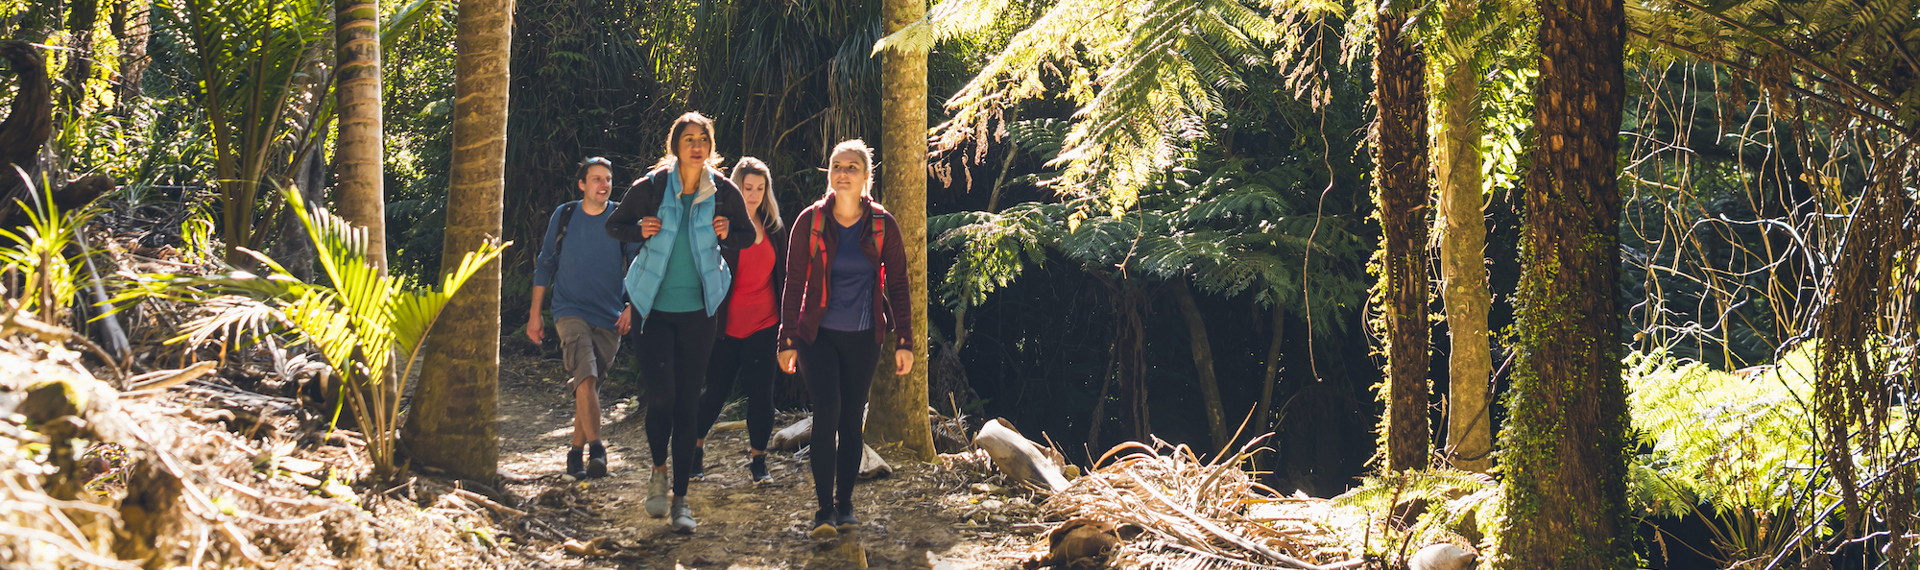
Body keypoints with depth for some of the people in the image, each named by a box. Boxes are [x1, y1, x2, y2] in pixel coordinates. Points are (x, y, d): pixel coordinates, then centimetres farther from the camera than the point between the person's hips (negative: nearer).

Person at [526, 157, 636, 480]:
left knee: (590, 385, 6)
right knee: (586, 377, -22)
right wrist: (535, 314, 9)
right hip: (570, 311, -1)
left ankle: (576, 452, 21)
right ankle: (595, 450, -28)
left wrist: (632, 306, -9)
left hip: (609, 318, 2)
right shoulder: (564, 217, 3)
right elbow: (545, 263, 10)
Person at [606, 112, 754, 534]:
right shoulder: (651, 187, -6)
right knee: (661, 395, -12)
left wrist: (726, 235, -10)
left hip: (697, 309, 1)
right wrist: (640, 230, -14)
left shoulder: (723, 192, -2)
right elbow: (614, 225, 7)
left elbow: (748, 235, 12)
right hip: (654, 308, -1)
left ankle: (680, 499, 8)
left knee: (688, 403, 1)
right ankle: (658, 470, 17)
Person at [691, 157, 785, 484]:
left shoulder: (775, 229, 8)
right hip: (727, 325, -3)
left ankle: (758, 461, 11)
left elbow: (783, 275, 14)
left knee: (761, 393, -1)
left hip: (764, 324, 3)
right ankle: (696, 445, 29)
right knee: (717, 391, 5)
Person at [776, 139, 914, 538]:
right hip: (819, 335, -2)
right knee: (827, 411, -15)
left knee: (852, 419, 6)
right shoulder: (810, 222, -5)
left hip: (863, 338, 2)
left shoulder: (883, 225, -2)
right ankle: (824, 509, -10)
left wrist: (904, 341, -2)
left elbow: (897, 285, 2)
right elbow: (794, 284, 0)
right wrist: (787, 340, -2)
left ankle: (844, 504, 18)